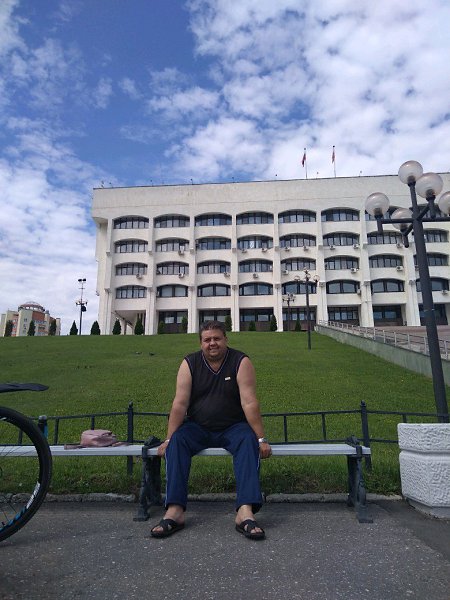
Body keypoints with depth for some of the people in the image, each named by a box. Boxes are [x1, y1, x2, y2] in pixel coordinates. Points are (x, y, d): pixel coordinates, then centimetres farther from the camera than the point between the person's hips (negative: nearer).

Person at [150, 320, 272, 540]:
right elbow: (180, 404, -9)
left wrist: (261, 439, -18)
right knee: (176, 443, -26)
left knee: (249, 442, -31)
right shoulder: (189, 364, -5)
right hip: (198, 428, 2)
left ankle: (245, 512, -34)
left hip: (233, 428, -1)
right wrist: (168, 439, -14)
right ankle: (174, 510, -25)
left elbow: (249, 403, -16)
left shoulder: (241, 362, -10)